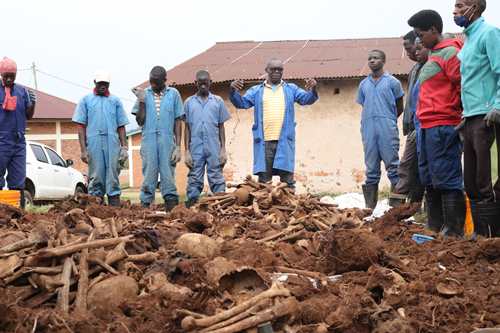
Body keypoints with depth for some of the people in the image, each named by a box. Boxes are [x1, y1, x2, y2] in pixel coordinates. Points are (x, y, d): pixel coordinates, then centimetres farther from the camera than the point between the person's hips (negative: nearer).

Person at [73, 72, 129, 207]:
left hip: (113, 144, 1)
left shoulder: (115, 101, 16)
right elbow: (81, 126, 6)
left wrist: (124, 147, 4)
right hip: (93, 143, -1)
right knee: (96, 177, 0)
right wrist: (83, 149, -3)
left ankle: (115, 205, -3)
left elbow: (121, 126, 15)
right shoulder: (86, 100, 11)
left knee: (113, 176, -3)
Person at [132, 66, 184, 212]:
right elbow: (140, 121, 6)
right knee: (149, 176, 2)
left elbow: (178, 121, 6)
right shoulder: (144, 94, 8)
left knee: (168, 176, -1)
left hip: (167, 141, -1)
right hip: (149, 140, 1)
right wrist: (141, 102, -7)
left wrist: (178, 146, 0)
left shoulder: (173, 94, 6)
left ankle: (172, 208, 0)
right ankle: (145, 207, 4)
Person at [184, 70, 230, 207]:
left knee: (216, 179, 0)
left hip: (214, 148, 0)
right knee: (194, 180, 3)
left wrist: (223, 149, 2)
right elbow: (187, 128, 8)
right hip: (196, 148, 0)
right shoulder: (189, 102, 8)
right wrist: (187, 151, 2)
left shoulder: (218, 101, 8)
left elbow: (221, 127, 9)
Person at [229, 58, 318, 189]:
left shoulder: (291, 89, 12)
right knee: (264, 180, 5)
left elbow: (307, 99, 1)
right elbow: (241, 102, 4)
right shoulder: (256, 91, 12)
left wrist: (312, 90, -21)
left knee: (287, 179, 1)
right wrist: (234, 91, -16)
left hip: (285, 141, 0)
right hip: (263, 141, 0)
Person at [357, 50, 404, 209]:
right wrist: (370, 119, 12)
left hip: (388, 130, -4)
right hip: (368, 131, 4)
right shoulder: (363, 84, 16)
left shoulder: (392, 82, 5)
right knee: (371, 169, 6)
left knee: (393, 166, -6)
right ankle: (369, 207, 8)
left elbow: (400, 108, 10)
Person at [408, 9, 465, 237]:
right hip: (427, 128, 10)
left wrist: (462, 117, -12)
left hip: (442, 127, -10)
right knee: (429, 180, 13)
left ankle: (453, 232, -7)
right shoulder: (433, 56, 21)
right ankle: (435, 227, 21)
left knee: (446, 180, -9)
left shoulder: (449, 53, -9)